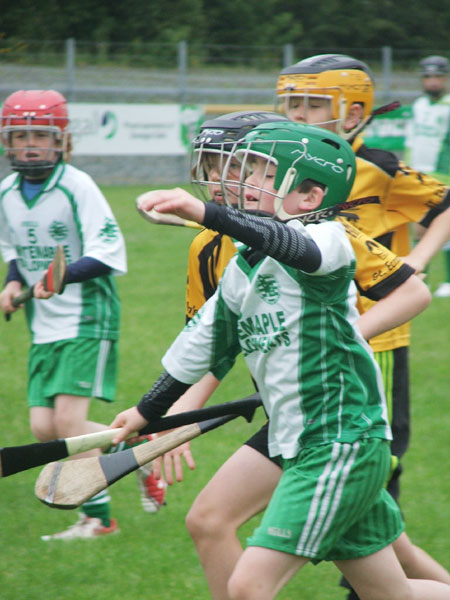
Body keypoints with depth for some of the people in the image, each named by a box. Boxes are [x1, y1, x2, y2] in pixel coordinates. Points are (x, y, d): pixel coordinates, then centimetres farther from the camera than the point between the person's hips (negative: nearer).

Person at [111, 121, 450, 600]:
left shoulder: (327, 240, -13)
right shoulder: (241, 270, 12)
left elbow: (291, 246, -37)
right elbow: (205, 342, 26)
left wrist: (207, 214, -52)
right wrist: (148, 410, 35)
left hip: (344, 446, -9)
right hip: (302, 450, 9)